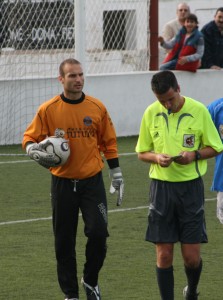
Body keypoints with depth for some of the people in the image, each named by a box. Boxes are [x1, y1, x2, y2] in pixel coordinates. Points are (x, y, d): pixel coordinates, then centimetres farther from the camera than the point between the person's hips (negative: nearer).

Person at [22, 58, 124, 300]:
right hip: (63, 182, 0)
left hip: (92, 180, 0)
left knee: (98, 232, -12)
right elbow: (29, 139, 2)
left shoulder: (97, 107, 0)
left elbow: (109, 142, 10)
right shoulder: (48, 110, -4)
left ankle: (91, 280, 13)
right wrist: (36, 151, -21)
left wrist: (116, 174, 10)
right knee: (64, 243, 4)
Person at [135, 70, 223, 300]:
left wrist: (195, 155, -17)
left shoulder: (198, 110, -5)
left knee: (192, 256, 1)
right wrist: (157, 158, -12)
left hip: (191, 186, -1)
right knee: (164, 255, 0)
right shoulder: (151, 113, 1)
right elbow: (142, 152, 10)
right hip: (161, 186, 1)